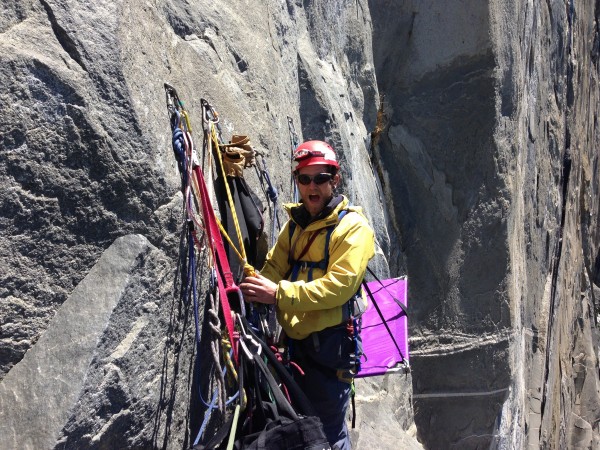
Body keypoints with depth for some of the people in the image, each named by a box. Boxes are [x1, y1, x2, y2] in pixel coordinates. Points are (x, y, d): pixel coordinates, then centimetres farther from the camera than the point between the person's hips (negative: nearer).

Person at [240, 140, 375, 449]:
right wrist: (258, 290, -17)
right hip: (296, 342, 7)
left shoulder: (353, 227, -9)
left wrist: (280, 293, -29)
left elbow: (339, 286, -21)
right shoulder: (295, 224, 14)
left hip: (330, 345, -7)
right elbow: (274, 268, 6)